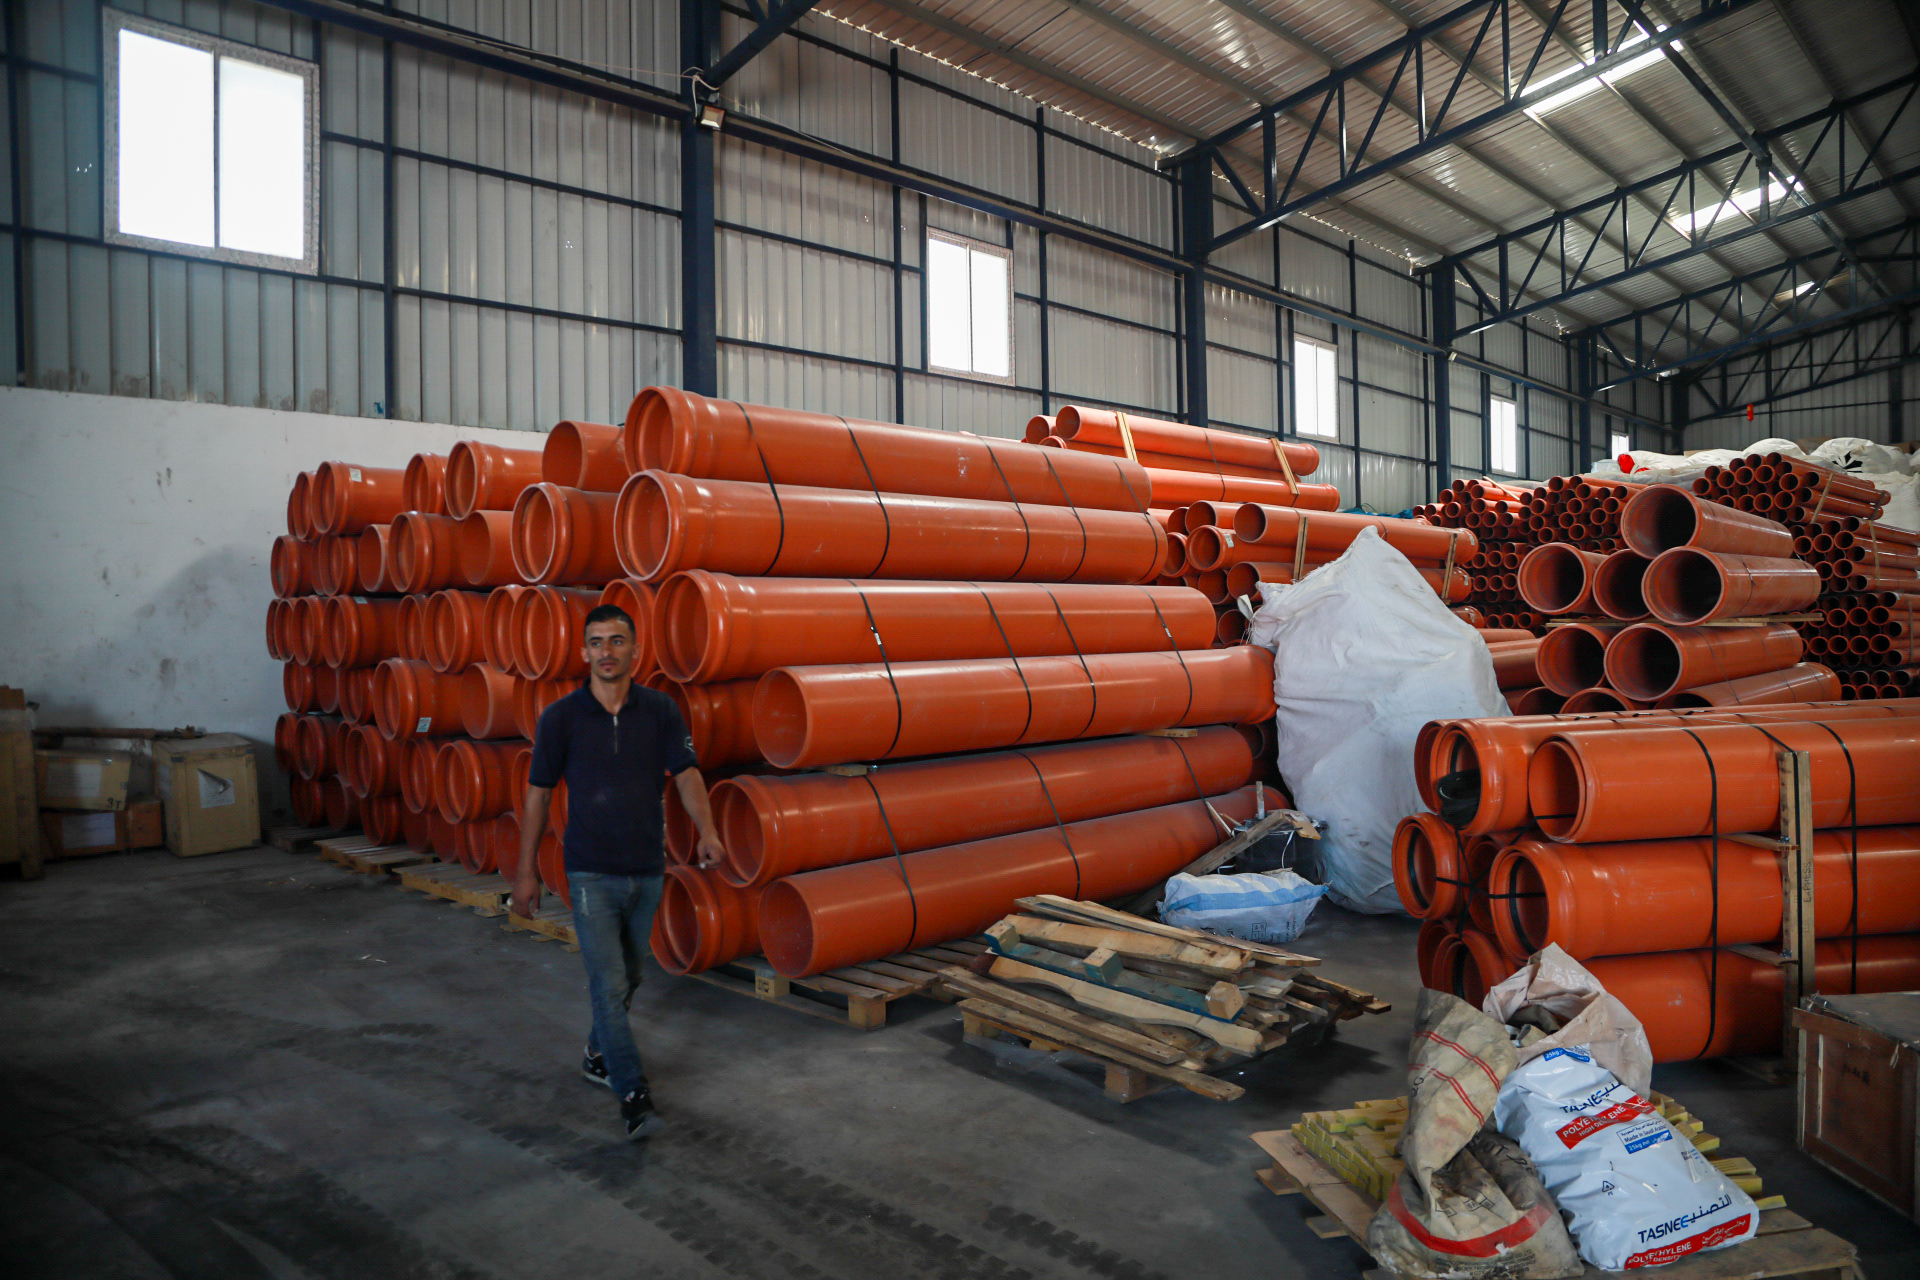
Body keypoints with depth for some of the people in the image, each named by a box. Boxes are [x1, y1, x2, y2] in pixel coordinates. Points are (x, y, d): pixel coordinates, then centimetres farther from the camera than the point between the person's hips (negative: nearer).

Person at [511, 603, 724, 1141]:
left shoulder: (660, 710, -2)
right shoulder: (560, 717, -7)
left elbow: (686, 774, -10)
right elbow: (539, 793, 0)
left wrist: (706, 830, -27)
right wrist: (526, 870, 1)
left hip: (647, 871, 3)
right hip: (592, 873, -3)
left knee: (627, 978, 20)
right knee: (609, 985, -9)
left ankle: (598, 1056, 43)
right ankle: (634, 1095, -2)